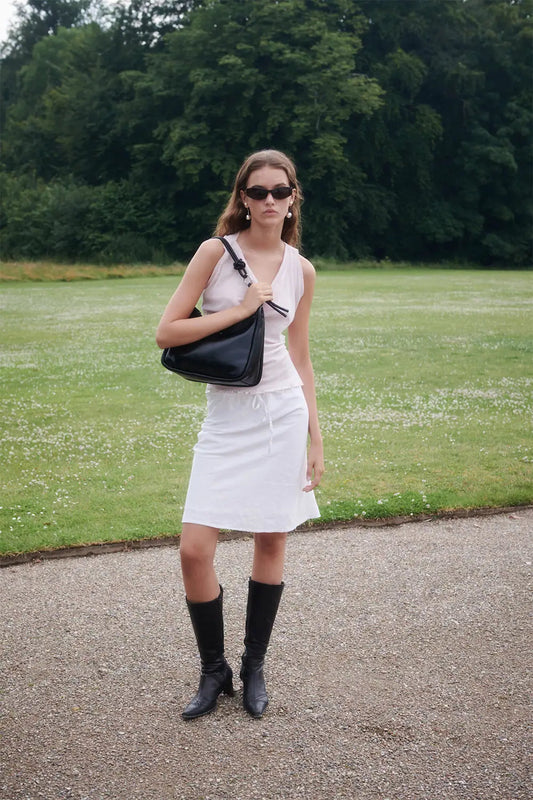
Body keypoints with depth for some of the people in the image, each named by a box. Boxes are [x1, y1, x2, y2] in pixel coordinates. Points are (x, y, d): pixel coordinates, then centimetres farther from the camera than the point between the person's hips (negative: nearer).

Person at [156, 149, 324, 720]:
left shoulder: (300, 270, 7)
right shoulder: (216, 251, -2)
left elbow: (301, 357, 12)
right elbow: (166, 333, -8)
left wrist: (315, 437, 9)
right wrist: (239, 310, -13)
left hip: (283, 414, 2)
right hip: (227, 420, -2)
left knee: (271, 543, 7)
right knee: (194, 550, -8)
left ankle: (254, 666, 26)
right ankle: (213, 670, 15)